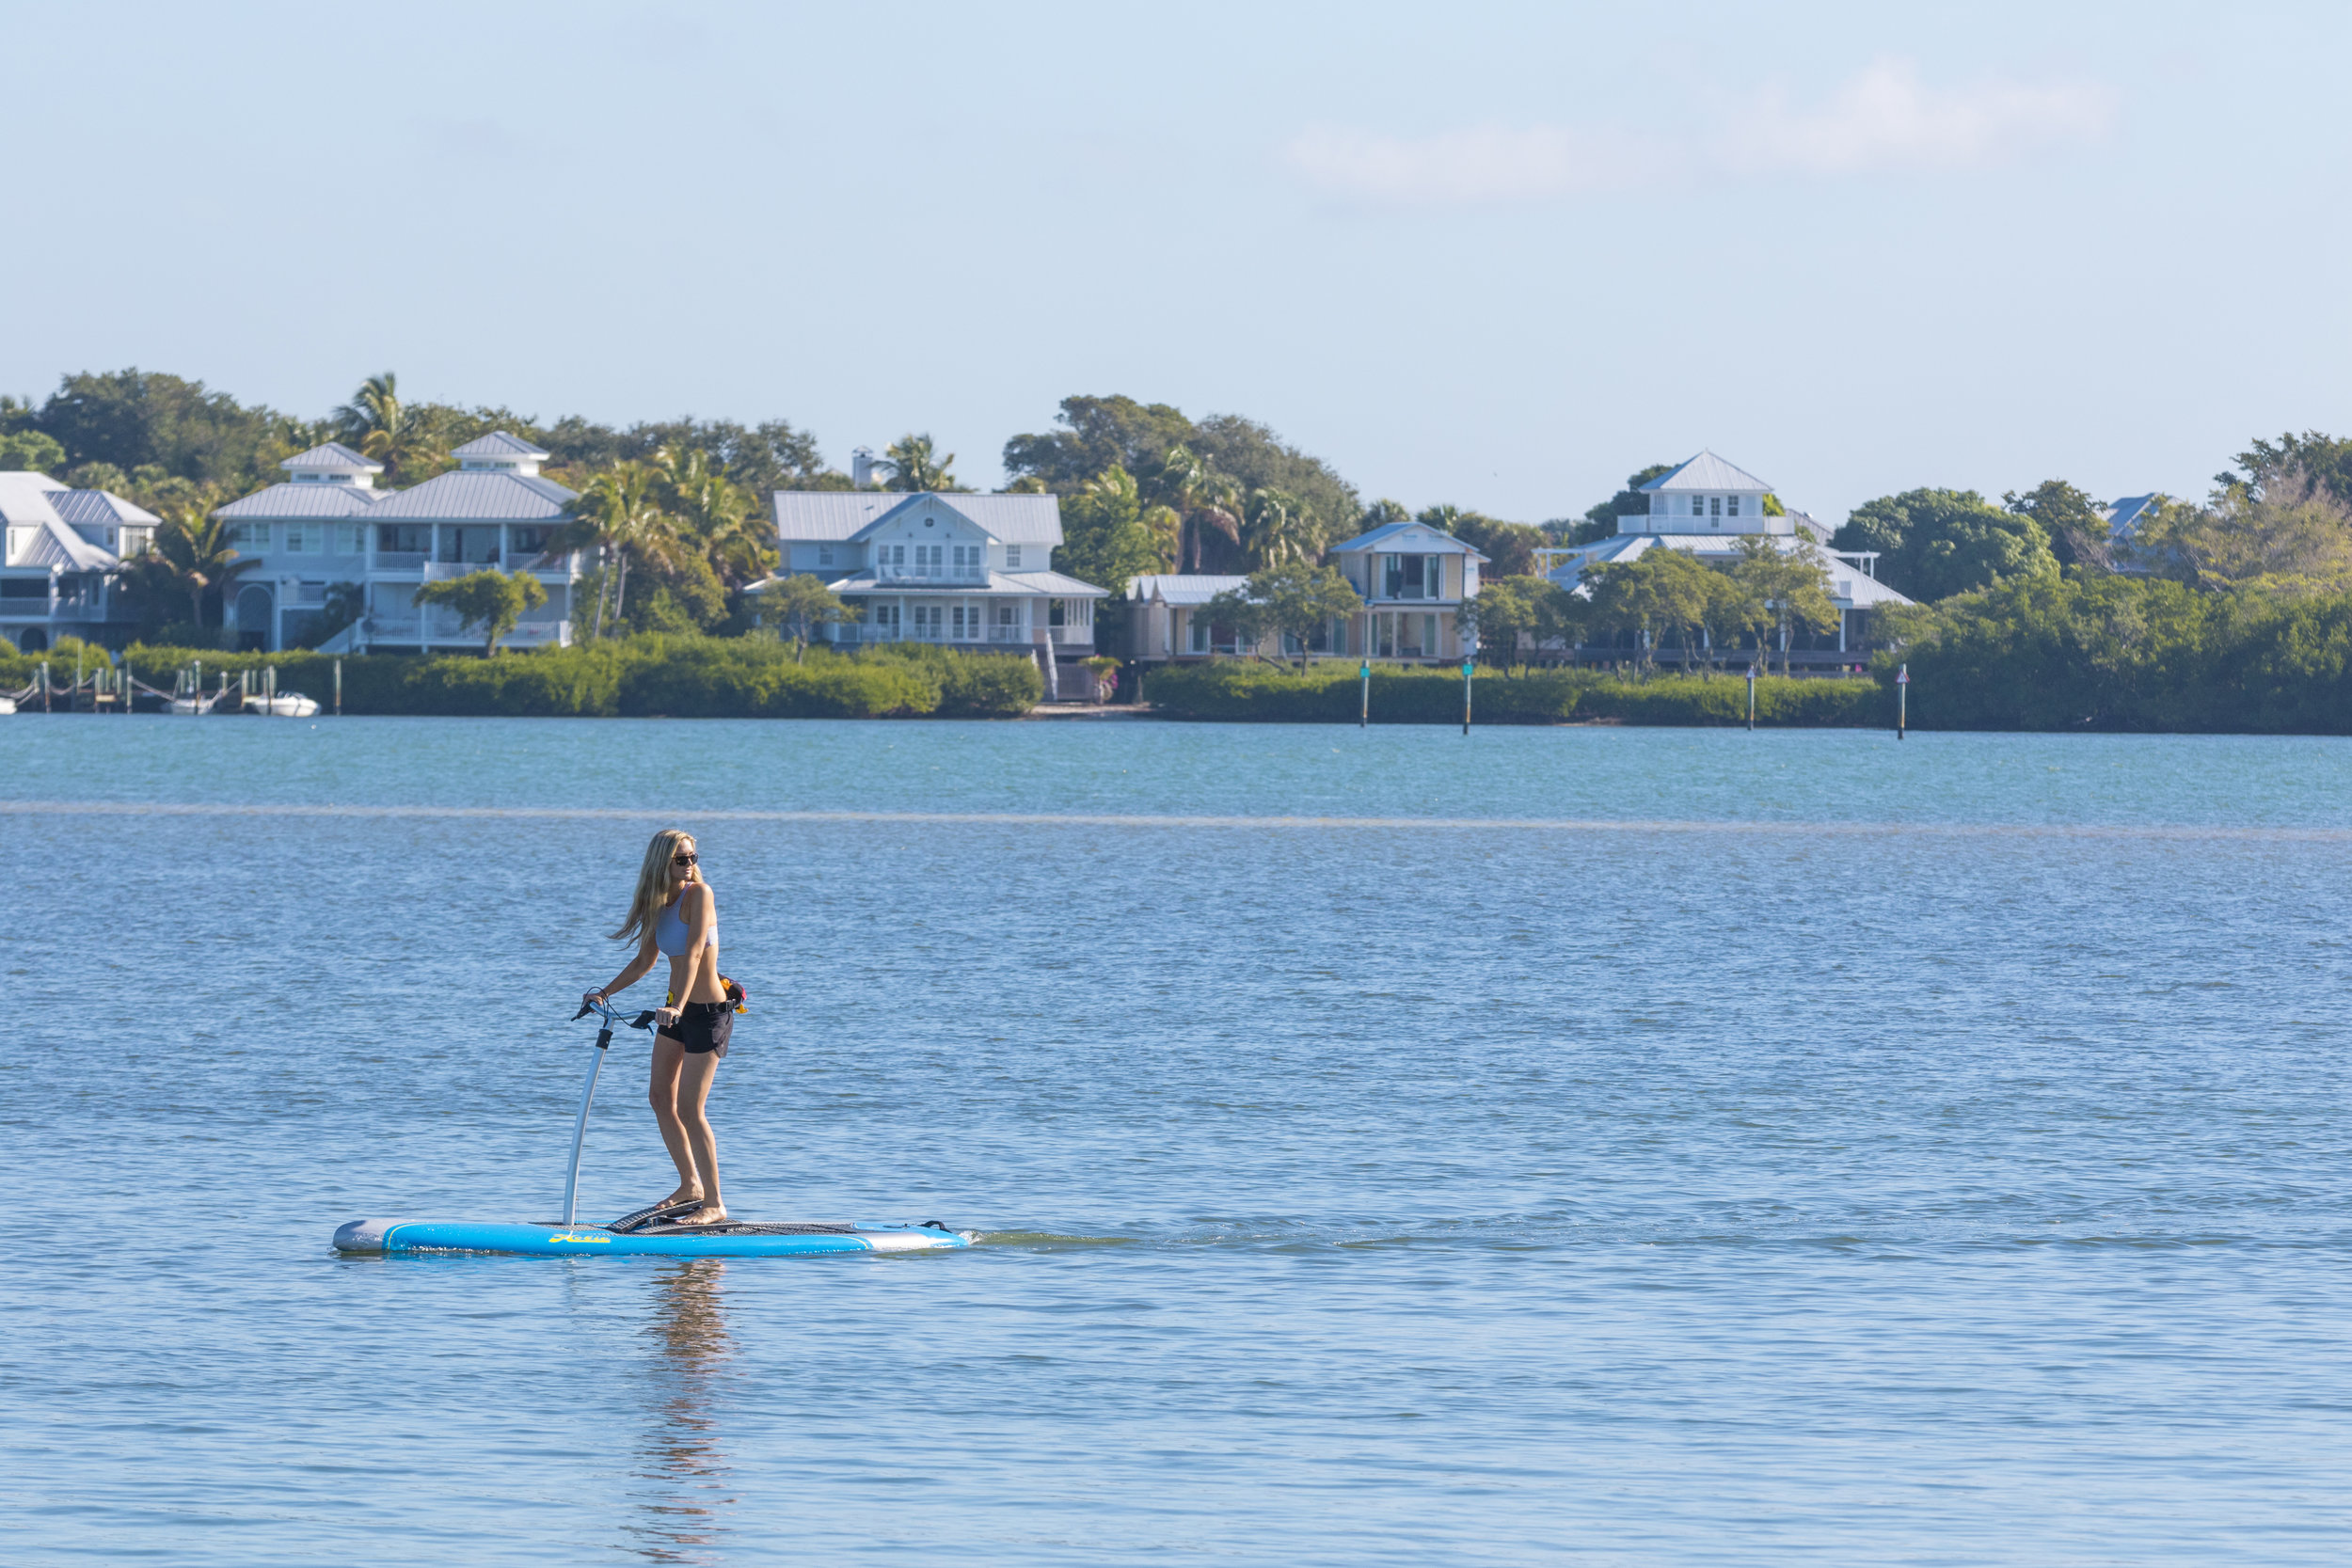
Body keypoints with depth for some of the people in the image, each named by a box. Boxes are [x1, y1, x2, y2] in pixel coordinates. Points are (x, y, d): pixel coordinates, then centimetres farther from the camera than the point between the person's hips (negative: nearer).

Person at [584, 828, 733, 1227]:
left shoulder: (699, 894, -16)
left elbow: (693, 954, -28)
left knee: (689, 1109, -9)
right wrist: (604, 993, 15)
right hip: (677, 1010, 8)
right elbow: (644, 962, 19)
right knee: (661, 1098, 13)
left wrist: (678, 1007, -38)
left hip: (708, 1013, -8)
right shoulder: (658, 904, 6)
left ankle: (715, 1205, -1)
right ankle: (690, 1186, 28)